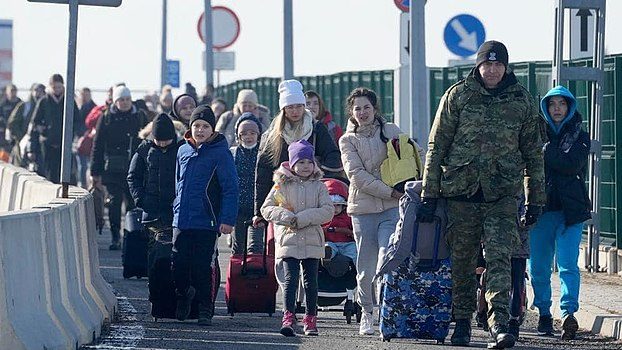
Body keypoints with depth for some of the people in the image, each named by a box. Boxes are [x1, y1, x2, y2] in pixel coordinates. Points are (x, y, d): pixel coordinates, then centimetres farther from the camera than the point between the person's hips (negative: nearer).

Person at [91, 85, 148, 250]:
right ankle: (115, 238, 1)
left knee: (133, 202, 1)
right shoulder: (107, 118, 4)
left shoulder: (140, 117, 8)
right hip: (113, 168, -1)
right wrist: (95, 172, 1)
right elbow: (97, 146, 5)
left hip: (134, 169, 1)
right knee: (114, 201, -5)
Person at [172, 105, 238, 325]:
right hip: (181, 221, 5)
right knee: (179, 264, 2)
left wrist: (227, 219, -13)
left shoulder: (220, 153, -5)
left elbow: (230, 188, -7)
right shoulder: (183, 151, 11)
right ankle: (183, 293, 29)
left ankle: (205, 310, 9)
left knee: (202, 267, -2)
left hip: (206, 223, -5)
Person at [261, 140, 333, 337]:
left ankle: (311, 319, 14)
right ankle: (288, 317, -13)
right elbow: (266, 208, 2)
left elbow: (327, 211, -4)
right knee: (290, 278, -10)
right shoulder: (282, 186, 4)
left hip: (312, 241, 2)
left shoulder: (318, 187, 6)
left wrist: (301, 219, -14)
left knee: (311, 281, 6)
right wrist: (287, 217, -14)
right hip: (289, 239, -1)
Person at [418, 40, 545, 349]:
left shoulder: (522, 101, 7)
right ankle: (462, 322, 19)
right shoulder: (457, 96, 3)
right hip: (461, 191, 0)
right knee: (462, 262, 7)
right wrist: (428, 194, 0)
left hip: (503, 195, 0)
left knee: (499, 259, -13)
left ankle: (498, 324, -20)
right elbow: (436, 146, 4)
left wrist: (535, 200, 12)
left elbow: (533, 153, 13)